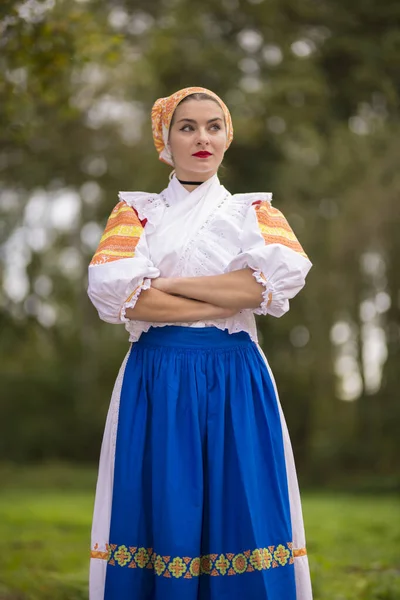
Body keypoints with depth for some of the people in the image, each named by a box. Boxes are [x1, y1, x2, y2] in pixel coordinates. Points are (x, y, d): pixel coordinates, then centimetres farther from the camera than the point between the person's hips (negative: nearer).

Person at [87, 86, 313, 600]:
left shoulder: (255, 210, 14)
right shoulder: (136, 211, 12)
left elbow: (283, 274, -9)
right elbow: (114, 292, -8)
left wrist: (166, 284, -10)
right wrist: (232, 300, -11)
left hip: (236, 383, 1)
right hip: (157, 380, -1)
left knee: (240, 515, -2)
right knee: (163, 516, -2)